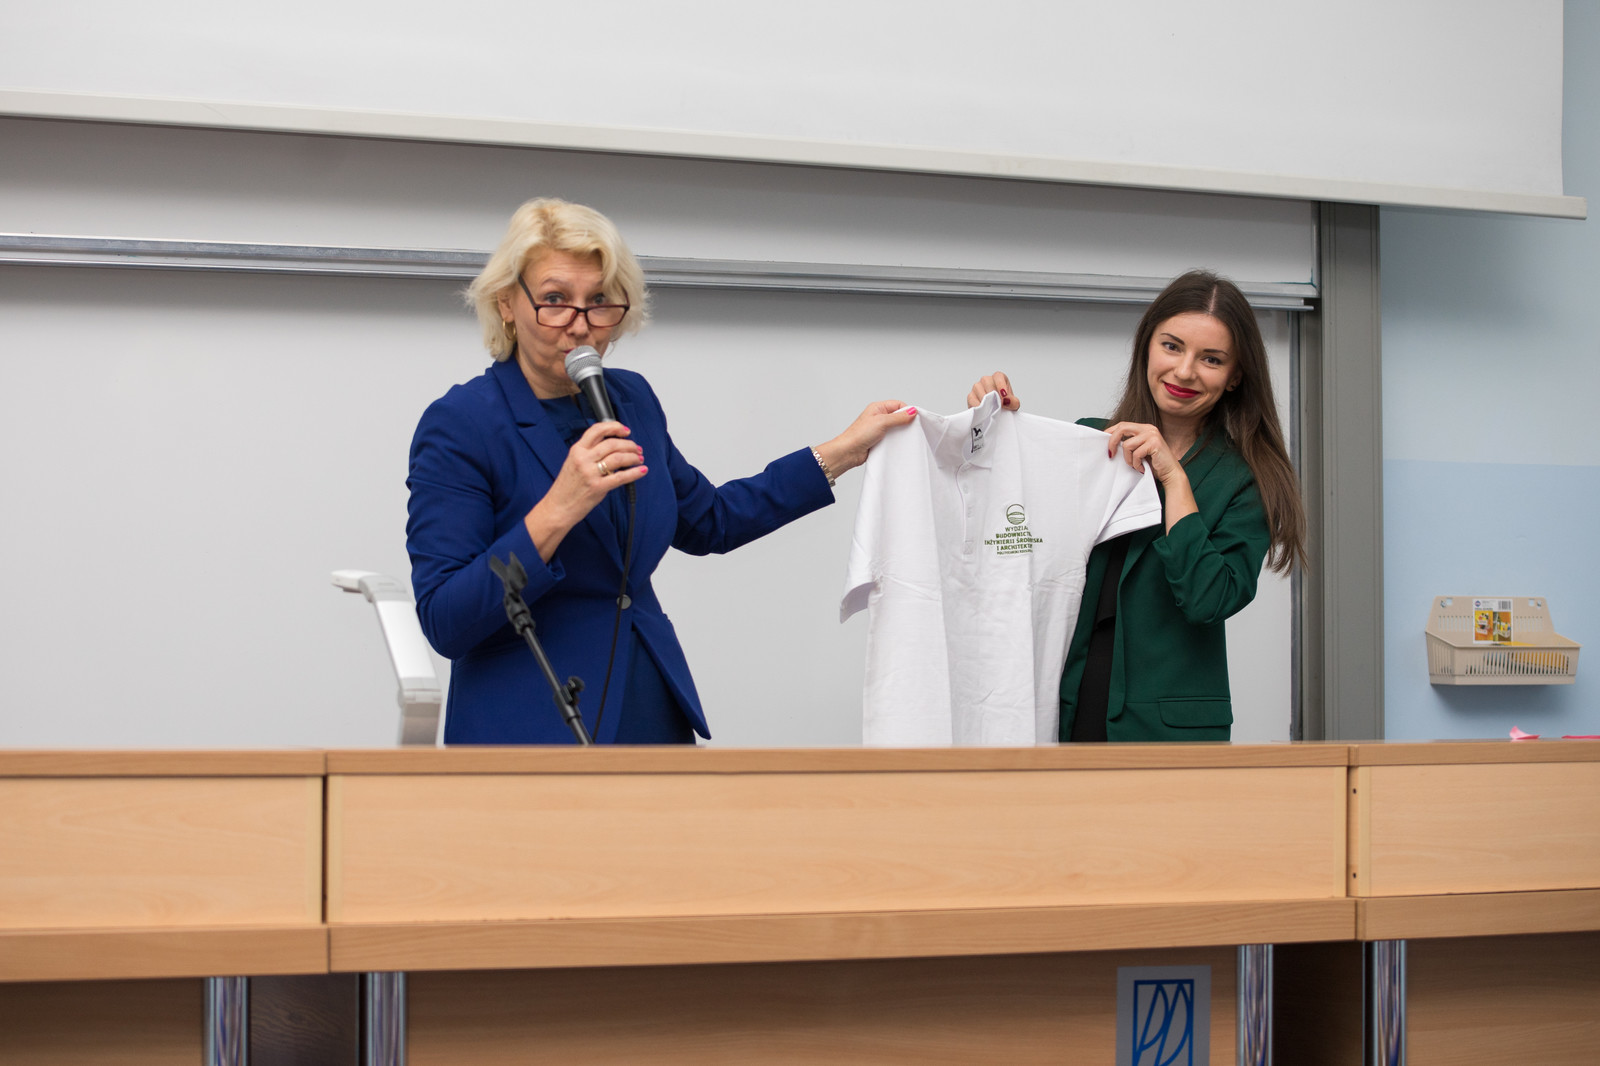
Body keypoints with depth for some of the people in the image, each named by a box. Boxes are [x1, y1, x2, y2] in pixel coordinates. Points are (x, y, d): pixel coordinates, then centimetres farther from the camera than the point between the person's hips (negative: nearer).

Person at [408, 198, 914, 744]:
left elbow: (708, 522, 22)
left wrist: (844, 450, 18)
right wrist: (557, 511, -29)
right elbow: (444, 622, -19)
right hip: (531, 729, -6)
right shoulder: (457, 425, -13)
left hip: (654, 718, 6)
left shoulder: (631, 399, 6)